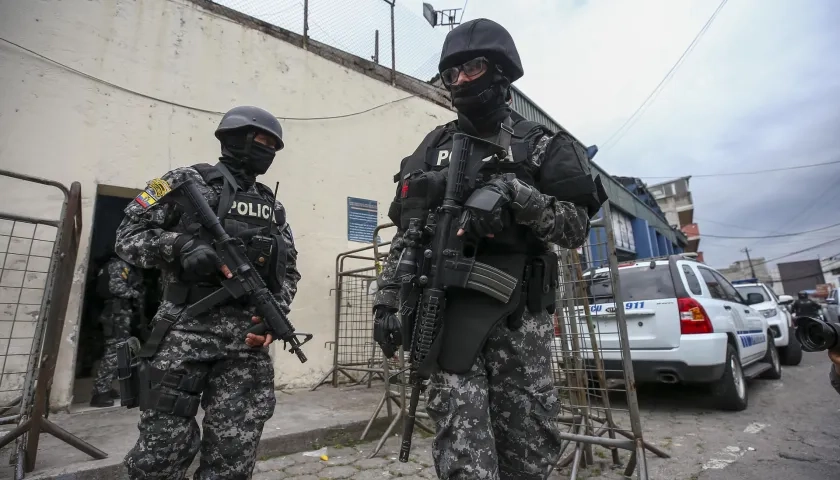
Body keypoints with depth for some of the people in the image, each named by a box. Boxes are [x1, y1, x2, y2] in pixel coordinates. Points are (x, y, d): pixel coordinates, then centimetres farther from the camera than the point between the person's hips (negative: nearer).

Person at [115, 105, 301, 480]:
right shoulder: (189, 181, 5)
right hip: (186, 330, -3)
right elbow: (128, 236, 3)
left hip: (248, 338, 4)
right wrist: (182, 245, -16)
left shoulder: (274, 207, 17)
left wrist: (276, 311, -2)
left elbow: (290, 271, 15)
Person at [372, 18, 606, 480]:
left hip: (518, 315, 0)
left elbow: (576, 227, 1)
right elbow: (404, 234, 11)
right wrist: (385, 303, 4)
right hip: (447, 314, 1)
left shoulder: (541, 144, 7)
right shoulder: (431, 150, 13)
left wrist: (518, 193, -16)